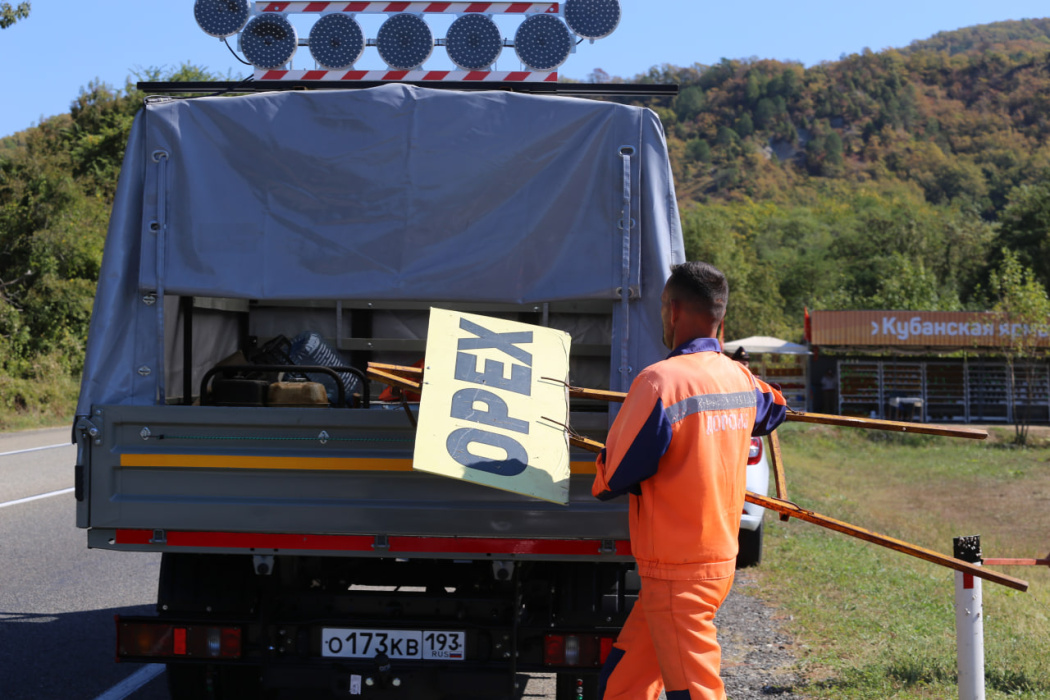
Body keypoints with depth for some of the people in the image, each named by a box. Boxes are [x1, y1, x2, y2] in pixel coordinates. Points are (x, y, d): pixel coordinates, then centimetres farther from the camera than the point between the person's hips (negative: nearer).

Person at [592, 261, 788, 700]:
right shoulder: (741, 380, 4)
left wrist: (601, 479, 8)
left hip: (676, 573, -8)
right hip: (720, 559, 8)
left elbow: (613, 478, -13)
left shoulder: (660, 380, -19)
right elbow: (774, 409, 29)